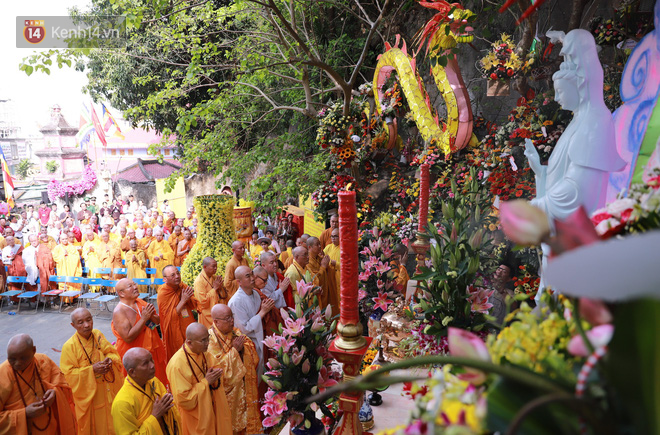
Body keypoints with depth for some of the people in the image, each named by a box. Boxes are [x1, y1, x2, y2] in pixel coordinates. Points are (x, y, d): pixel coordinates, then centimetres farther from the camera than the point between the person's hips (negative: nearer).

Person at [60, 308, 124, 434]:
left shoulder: (98, 335, -5)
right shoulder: (69, 346, -17)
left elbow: (113, 352, 2)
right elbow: (69, 374, -15)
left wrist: (110, 359, -19)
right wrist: (92, 370, -25)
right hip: (89, 394, -4)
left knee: (112, 422, 17)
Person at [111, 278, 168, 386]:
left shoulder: (140, 302, 3)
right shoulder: (119, 311, -16)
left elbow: (158, 321, 6)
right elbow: (128, 338, -24)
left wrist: (151, 316, -16)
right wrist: (144, 318, -25)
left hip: (153, 350, 6)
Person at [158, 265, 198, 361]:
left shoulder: (183, 287, -4)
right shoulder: (163, 293, -17)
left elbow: (195, 305, 1)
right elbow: (169, 316, -19)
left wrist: (188, 298, -20)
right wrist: (183, 300, -23)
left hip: (188, 326, 5)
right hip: (175, 331, -5)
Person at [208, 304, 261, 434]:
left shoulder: (235, 332, -1)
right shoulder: (211, 339, -19)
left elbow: (252, 350, 0)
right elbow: (217, 365, -24)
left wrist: (244, 344, -21)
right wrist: (234, 350, -24)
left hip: (244, 383, 5)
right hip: (229, 388, -5)